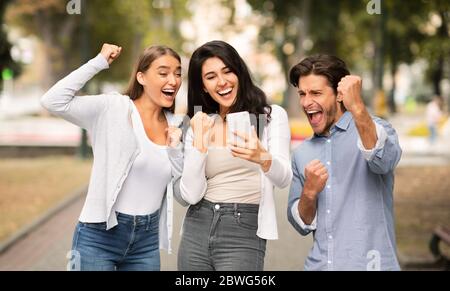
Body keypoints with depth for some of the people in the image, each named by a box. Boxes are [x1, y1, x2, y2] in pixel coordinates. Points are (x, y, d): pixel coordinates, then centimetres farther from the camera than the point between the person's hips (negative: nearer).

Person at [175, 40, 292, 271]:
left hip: (245, 234, -3)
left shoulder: (272, 116, 0)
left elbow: (284, 179, -15)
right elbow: (191, 195, -3)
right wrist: (200, 140, -10)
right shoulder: (199, 126, 7)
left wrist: (262, 157, -34)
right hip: (197, 231, 3)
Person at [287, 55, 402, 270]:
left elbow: (385, 160, -27)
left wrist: (357, 108, -40)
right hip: (319, 264, 4)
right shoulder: (302, 153, 9)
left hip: (369, 264, -4)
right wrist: (309, 193, -9)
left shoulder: (373, 129, -4)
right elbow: (302, 225, 10)